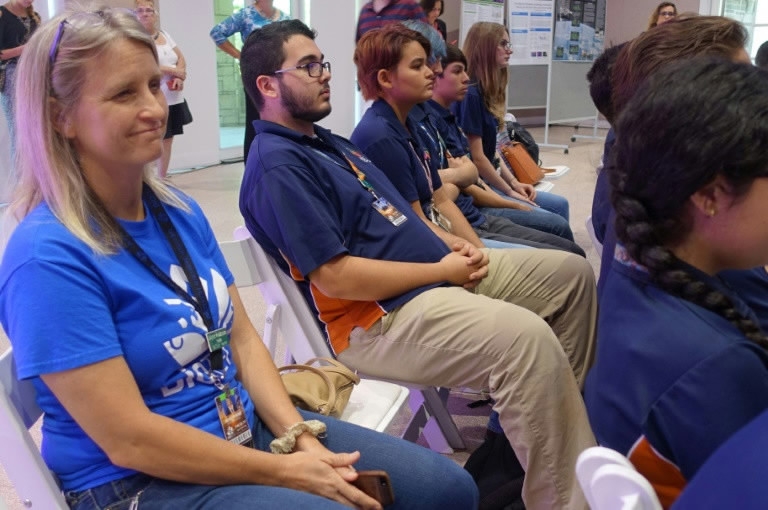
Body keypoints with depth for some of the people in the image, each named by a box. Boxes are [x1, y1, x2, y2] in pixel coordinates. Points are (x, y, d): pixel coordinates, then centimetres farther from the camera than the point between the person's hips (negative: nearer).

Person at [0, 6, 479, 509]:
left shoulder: (180, 211, 3)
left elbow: (242, 338, 5)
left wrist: (300, 436, -10)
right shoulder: (49, 257, -20)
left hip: (249, 428, 7)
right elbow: (129, 440, -21)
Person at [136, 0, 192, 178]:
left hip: (174, 99, 7)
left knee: (167, 140, 11)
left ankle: (162, 180, 21)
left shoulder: (164, 34, 14)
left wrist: (179, 78, -10)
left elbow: (181, 59, 12)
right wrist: (174, 71, -12)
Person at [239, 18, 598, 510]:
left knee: (571, 273, 12)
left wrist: (453, 248, 3)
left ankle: (571, 411, 29)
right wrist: (442, 271, -15)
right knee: (528, 339, -32)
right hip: (378, 316, -11)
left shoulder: (327, 141, 18)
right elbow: (335, 277, -23)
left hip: (439, 273, 11)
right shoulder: (278, 166, -15)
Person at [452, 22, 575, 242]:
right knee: (557, 224, -13)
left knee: (560, 205, 13)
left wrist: (514, 183, 5)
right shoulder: (470, 94, -17)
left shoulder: (487, 92, 12)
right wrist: (510, 192, -8)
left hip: (489, 182, 10)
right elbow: (476, 157, -17)